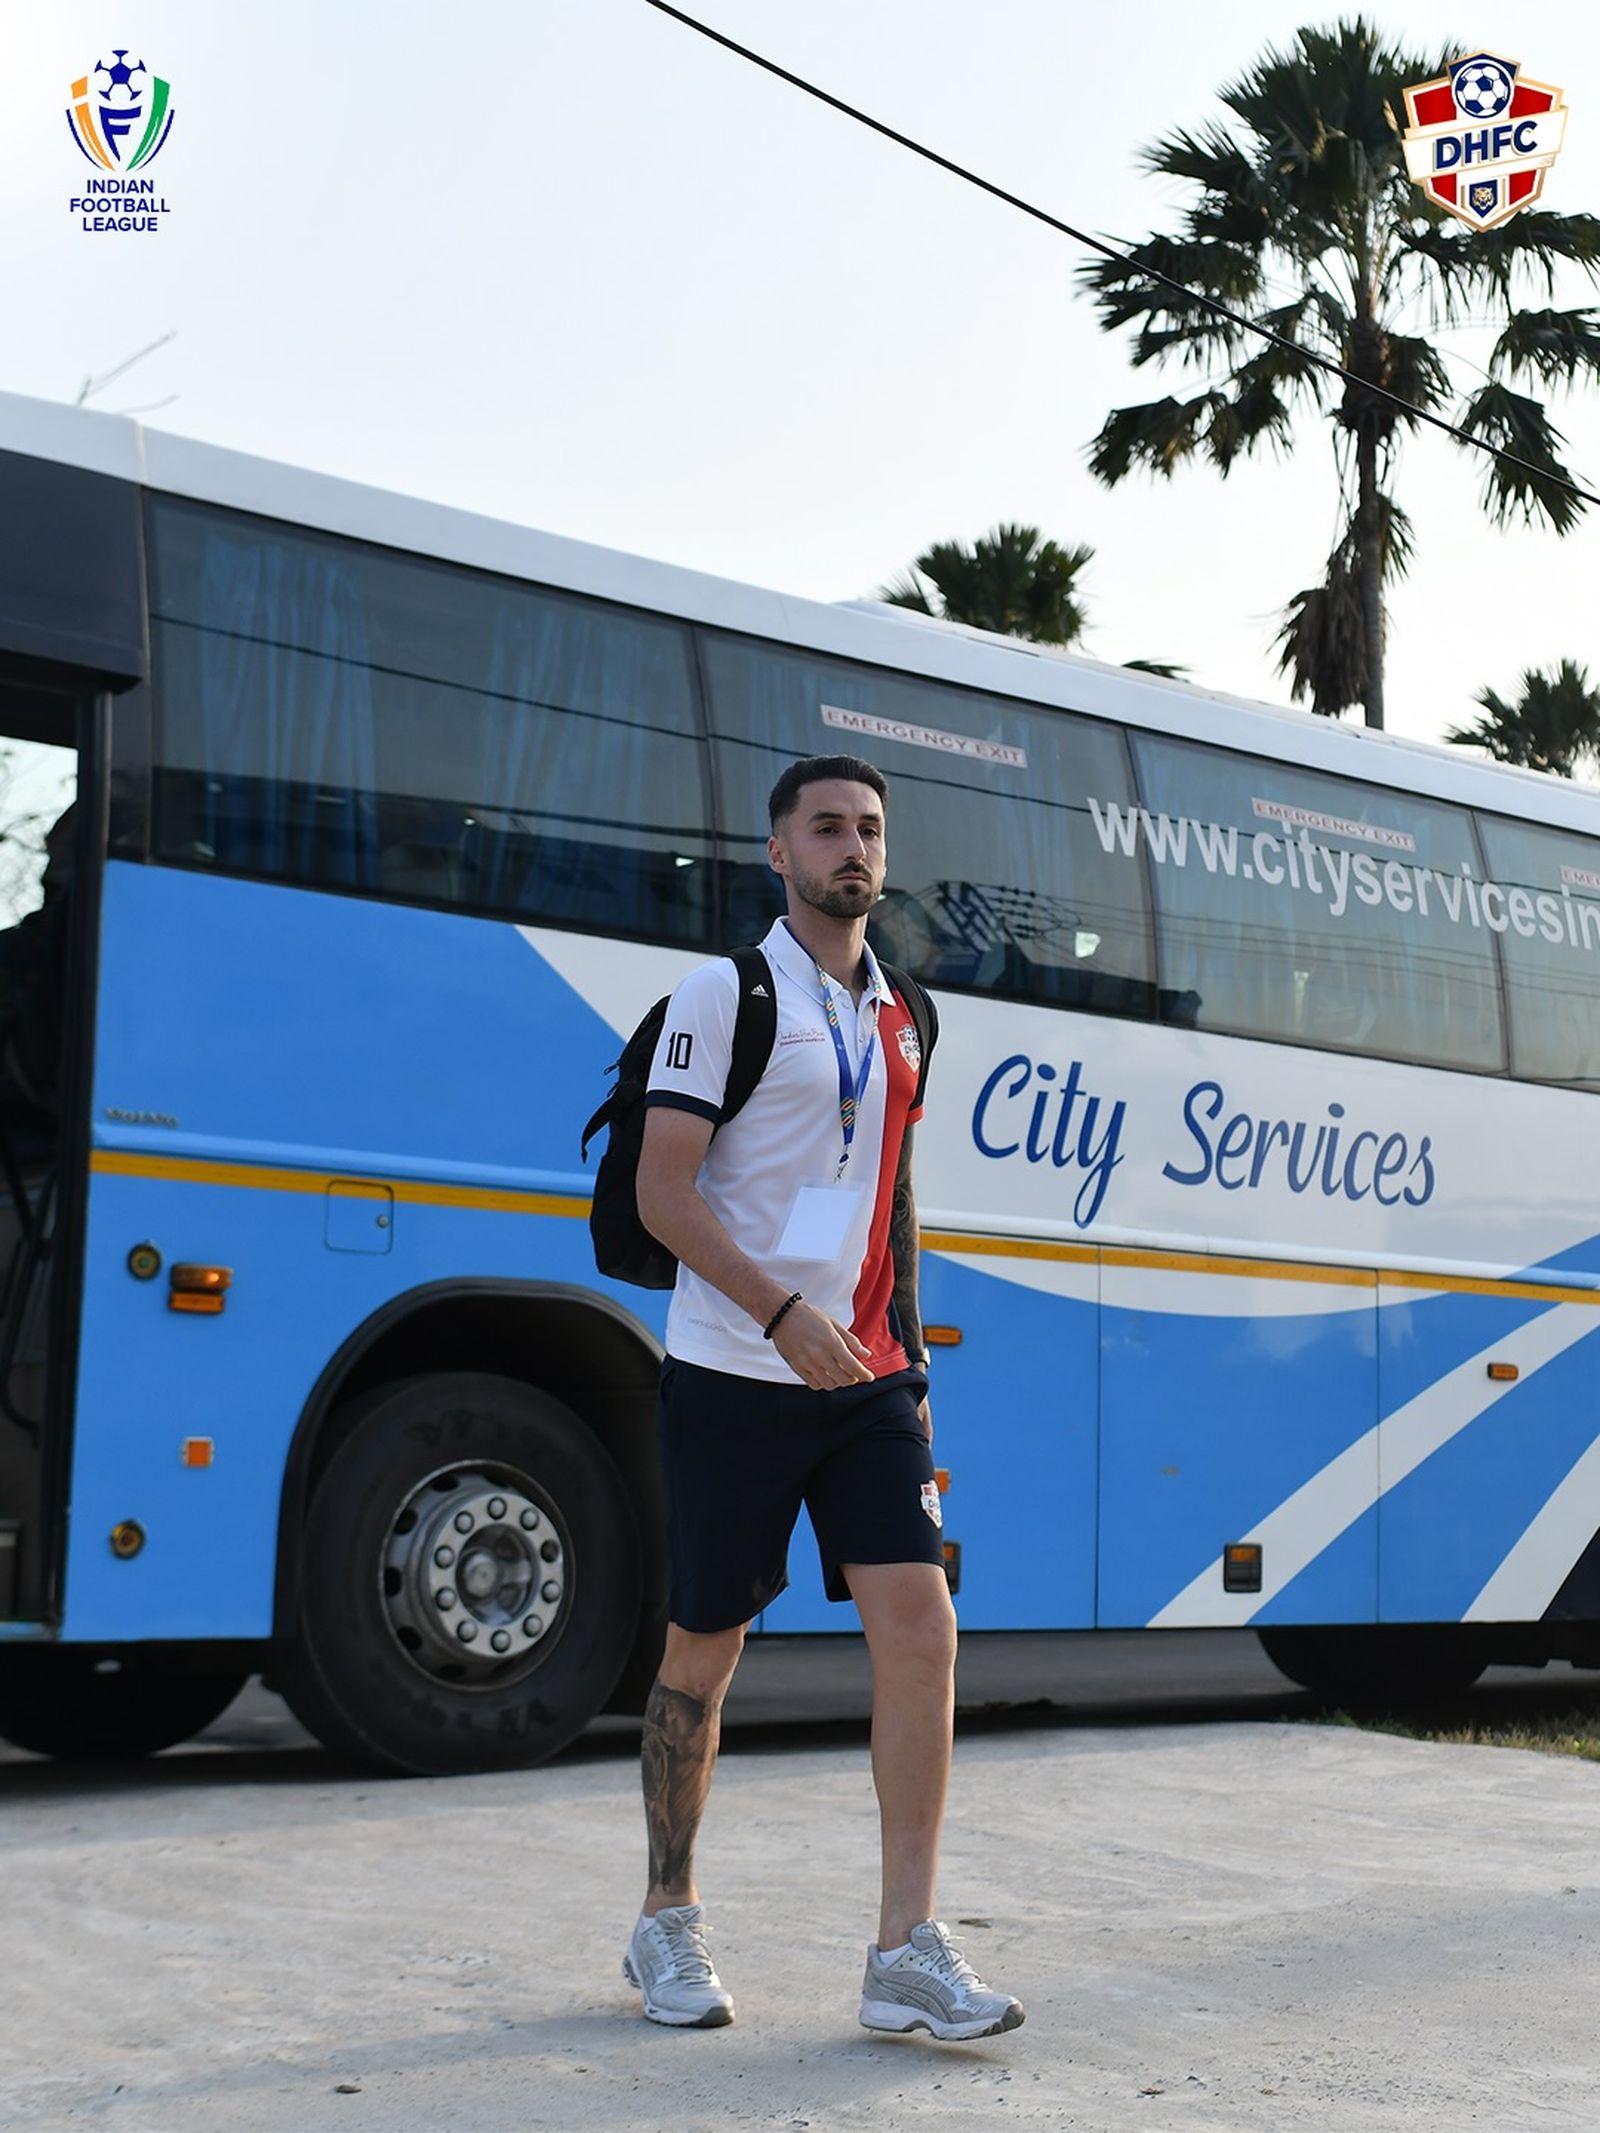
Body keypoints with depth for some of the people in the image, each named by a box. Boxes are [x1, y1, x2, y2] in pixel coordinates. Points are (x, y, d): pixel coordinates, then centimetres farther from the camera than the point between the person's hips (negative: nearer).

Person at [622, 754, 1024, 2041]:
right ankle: (668, 1922, 24)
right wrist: (784, 1316, -21)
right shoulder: (723, 995, -4)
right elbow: (661, 1192, -11)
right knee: (706, 1646, 6)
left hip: (865, 1375, 5)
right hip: (734, 1372, -5)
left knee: (919, 1619, -8)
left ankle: (909, 1949, -3)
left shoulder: (898, 1018, 14)